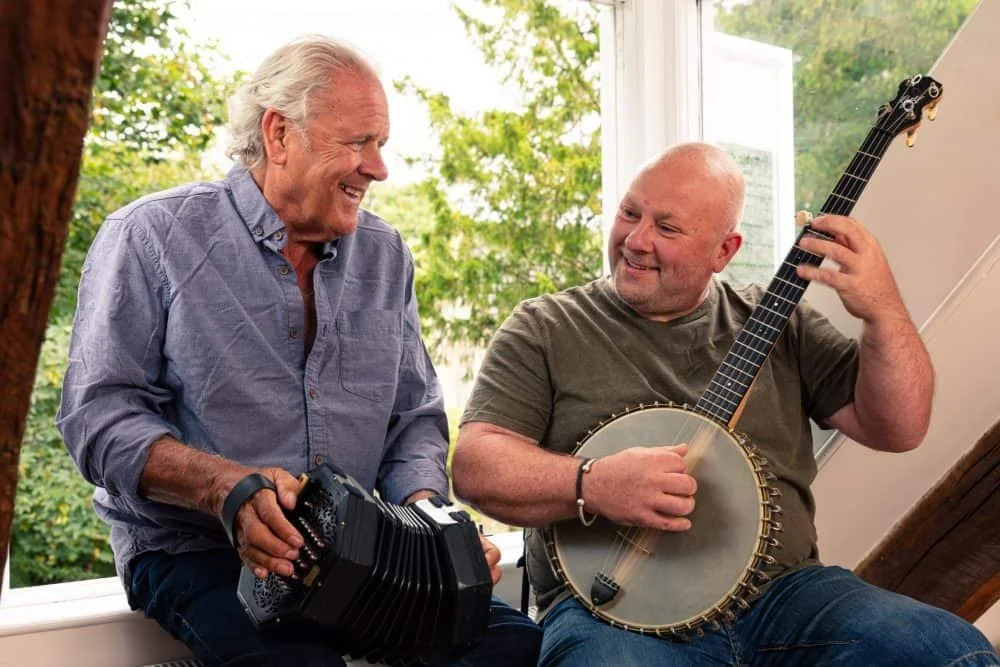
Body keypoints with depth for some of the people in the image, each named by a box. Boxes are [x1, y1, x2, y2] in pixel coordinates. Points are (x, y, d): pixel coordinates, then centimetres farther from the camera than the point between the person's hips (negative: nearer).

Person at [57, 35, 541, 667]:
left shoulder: (385, 254, 11)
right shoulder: (153, 236, -3)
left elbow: (415, 418, 13)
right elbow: (99, 413, -8)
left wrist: (426, 512, -8)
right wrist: (223, 484, -25)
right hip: (195, 547, -4)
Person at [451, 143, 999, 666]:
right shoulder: (545, 330, 4)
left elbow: (898, 429, 7)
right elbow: (474, 465, -5)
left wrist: (882, 309, -9)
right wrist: (594, 485, -22)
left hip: (784, 592, 4)